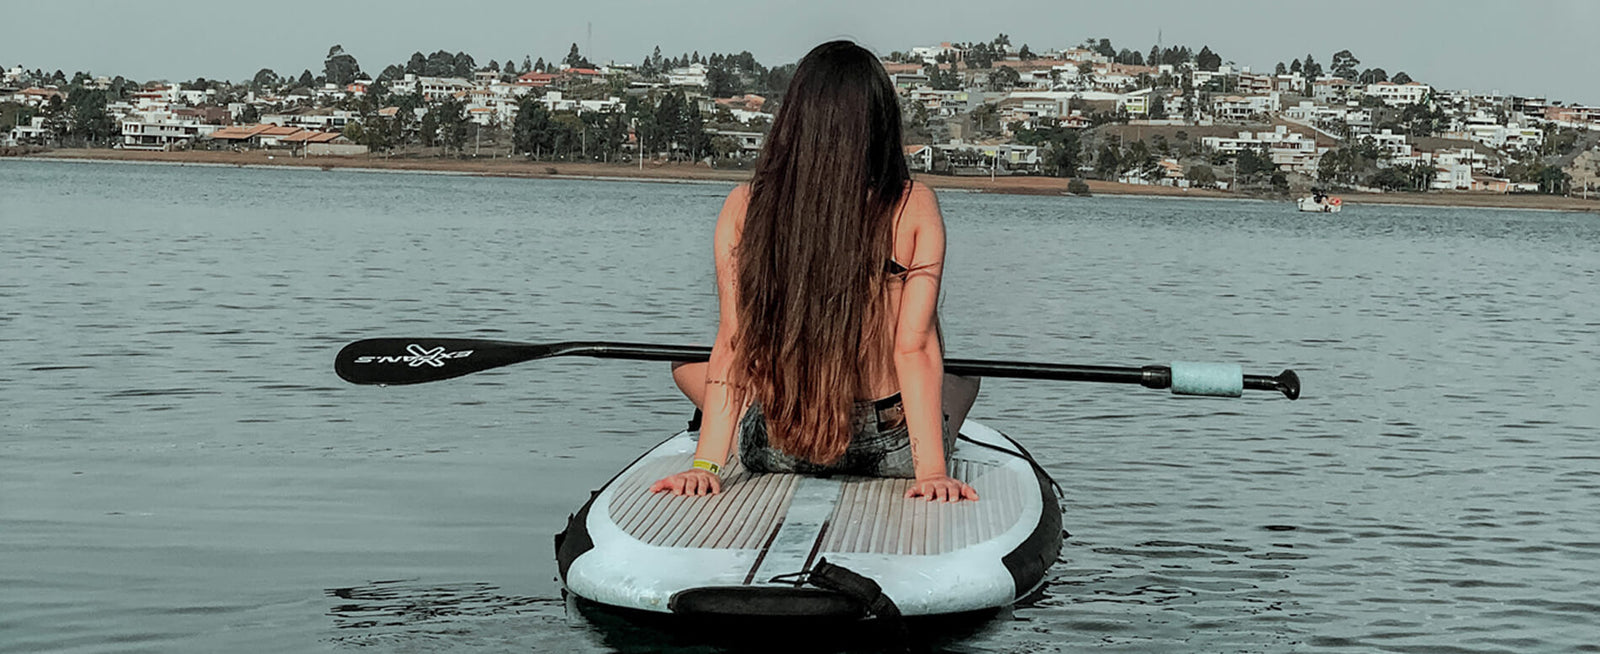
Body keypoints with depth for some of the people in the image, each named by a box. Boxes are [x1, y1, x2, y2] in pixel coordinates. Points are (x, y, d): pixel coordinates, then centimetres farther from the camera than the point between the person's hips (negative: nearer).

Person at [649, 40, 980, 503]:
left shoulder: (743, 209, -10)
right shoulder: (914, 208, -13)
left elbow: (732, 345, -12)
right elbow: (915, 348, -18)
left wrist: (705, 465, -10)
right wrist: (932, 471, -18)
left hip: (775, 451, 0)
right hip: (892, 450, 0)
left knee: (685, 362, 33)